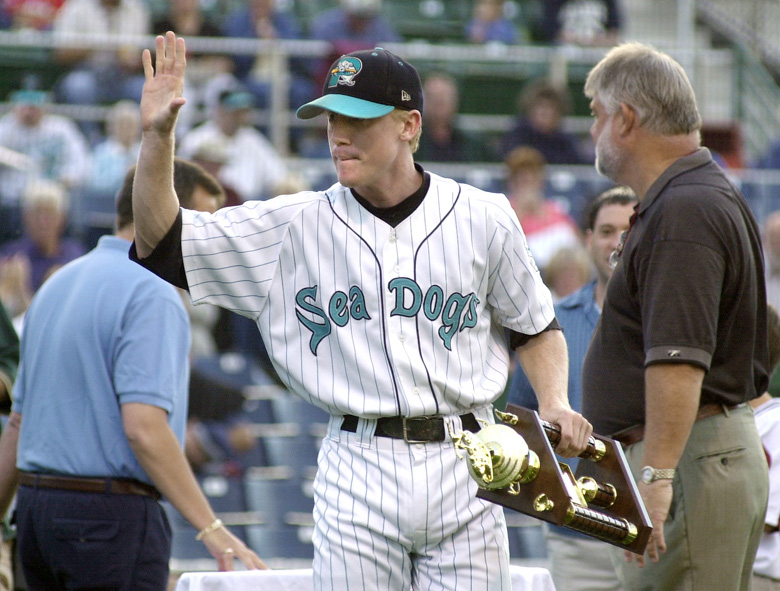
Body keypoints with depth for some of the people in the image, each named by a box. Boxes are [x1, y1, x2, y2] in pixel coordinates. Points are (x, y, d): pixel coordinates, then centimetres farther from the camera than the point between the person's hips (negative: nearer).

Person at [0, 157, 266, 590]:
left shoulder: (57, 285, 16)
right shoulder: (151, 296, -12)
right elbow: (143, 426, -23)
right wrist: (211, 529, -23)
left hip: (37, 506, 9)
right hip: (112, 514, -9)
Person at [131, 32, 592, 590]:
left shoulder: (483, 218, 5)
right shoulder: (297, 225, 5)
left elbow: (537, 326, 17)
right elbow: (161, 245, 3)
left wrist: (554, 404, -2)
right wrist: (158, 136, -8)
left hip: (465, 465, 0)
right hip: (359, 472, 0)